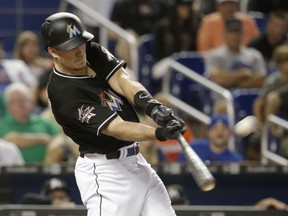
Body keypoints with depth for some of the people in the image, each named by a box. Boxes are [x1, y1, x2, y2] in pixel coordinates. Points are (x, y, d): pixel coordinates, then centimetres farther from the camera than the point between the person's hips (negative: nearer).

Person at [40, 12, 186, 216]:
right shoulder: (63, 94, -23)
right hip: (105, 171, -8)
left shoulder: (94, 53, 0)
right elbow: (116, 128, -29)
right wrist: (160, 133, -43)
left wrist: (152, 106, -35)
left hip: (135, 160, 8)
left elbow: (123, 81, -14)